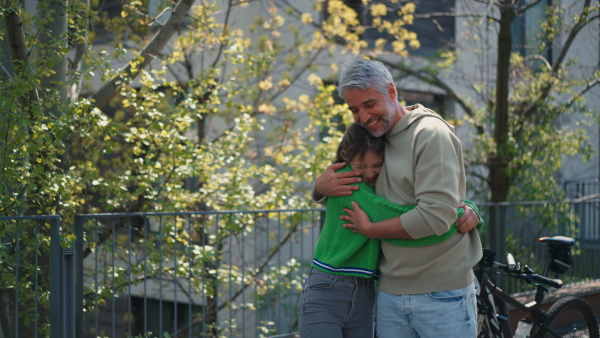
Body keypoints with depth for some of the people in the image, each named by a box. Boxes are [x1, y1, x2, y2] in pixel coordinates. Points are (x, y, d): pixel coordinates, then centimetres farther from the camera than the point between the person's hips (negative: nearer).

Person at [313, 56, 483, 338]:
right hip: (390, 293, 6)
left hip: (441, 294, -6)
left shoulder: (430, 133, -12)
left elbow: (436, 215, -23)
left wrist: (370, 229, -11)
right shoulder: (371, 139, 11)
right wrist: (322, 184, -4)